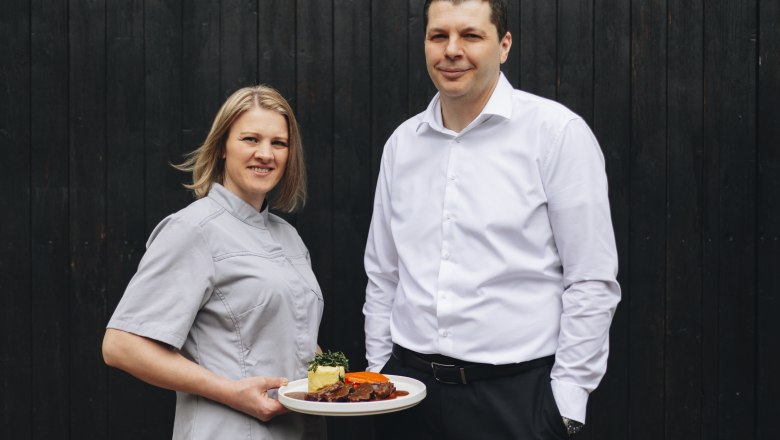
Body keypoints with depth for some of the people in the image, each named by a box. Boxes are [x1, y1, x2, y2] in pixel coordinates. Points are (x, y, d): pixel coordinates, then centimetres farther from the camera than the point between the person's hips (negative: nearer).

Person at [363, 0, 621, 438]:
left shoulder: (557, 131, -8)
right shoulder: (402, 142, 6)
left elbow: (592, 282, -9)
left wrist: (567, 400, -10)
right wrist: (378, 373, 10)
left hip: (515, 393, -4)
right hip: (409, 386, 4)